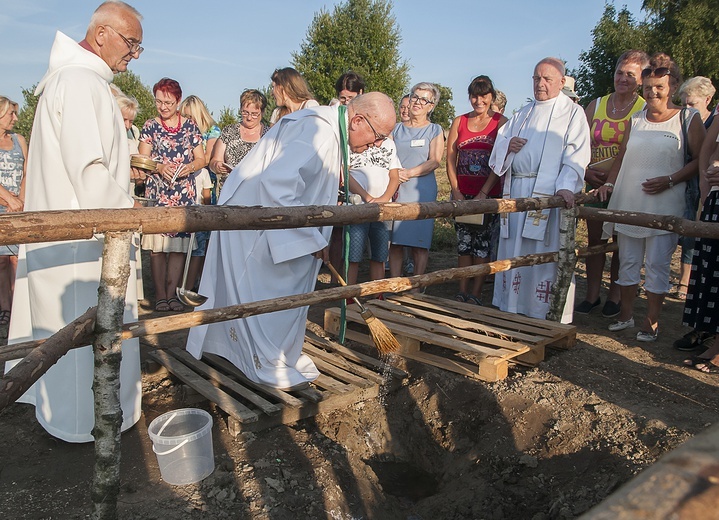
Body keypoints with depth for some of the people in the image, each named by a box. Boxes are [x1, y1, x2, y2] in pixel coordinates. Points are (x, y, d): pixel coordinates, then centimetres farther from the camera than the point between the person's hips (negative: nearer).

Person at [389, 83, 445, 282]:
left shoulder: (435, 130, 10)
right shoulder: (397, 129, 17)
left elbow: (434, 161, -2)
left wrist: (409, 173, -16)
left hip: (422, 191, -2)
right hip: (395, 190, 2)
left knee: (420, 242, -4)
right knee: (394, 241, -1)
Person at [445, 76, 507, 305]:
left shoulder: (501, 122, 0)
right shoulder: (459, 122, 11)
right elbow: (450, 159, 8)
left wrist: (484, 193, -15)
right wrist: (456, 190, -3)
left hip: (490, 193, -3)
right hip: (462, 193, 3)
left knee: (483, 245, 0)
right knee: (463, 243, 6)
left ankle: (475, 295, 6)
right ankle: (462, 293, 12)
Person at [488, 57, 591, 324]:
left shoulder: (573, 113, 5)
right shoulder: (523, 113, 23)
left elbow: (576, 154, -7)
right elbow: (500, 142, 22)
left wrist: (566, 185, -23)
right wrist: (507, 145, -3)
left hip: (549, 194, -5)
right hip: (516, 192, 6)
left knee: (546, 253, -6)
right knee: (512, 252, 8)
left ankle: (548, 314, 3)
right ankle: (510, 309, 18)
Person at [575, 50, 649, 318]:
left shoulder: (645, 110, -2)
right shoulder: (596, 105, 10)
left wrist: (611, 169, -19)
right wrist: (586, 170, -7)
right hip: (595, 184, 3)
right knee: (594, 239, 6)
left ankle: (614, 296, 15)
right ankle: (592, 294, 15)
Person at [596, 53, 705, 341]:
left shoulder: (688, 118, 1)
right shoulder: (635, 120, 13)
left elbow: (700, 160, -2)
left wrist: (669, 180, -15)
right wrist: (609, 183, 1)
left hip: (664, 206, -4)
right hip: (628, 203, 4)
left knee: (657, 264, -1)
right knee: (627, 261, 9)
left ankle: (652, 321, 10)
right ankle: (626, 313, 21)